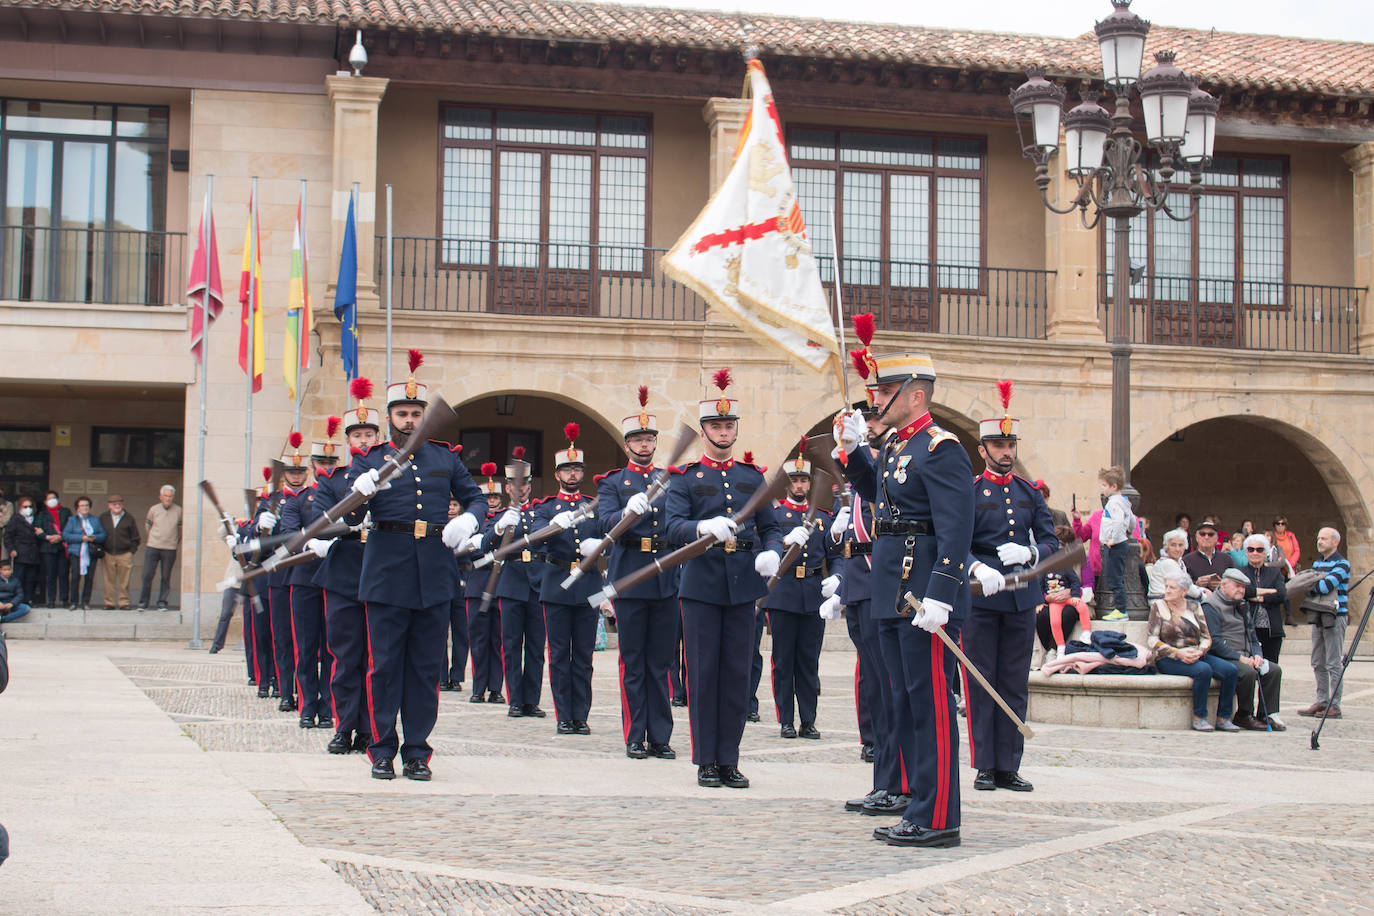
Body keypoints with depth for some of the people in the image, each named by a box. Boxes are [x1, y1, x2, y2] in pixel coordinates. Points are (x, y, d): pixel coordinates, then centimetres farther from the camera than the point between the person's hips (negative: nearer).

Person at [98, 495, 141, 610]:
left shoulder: (129, 519, 4)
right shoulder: (103, 517, 7)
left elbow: (135, 537, 9)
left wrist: (131, 551, 0)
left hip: (125, 554, -1)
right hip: (108, 554, 1)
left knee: (124, 581, 1)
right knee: (109, 581, 2)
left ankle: (123, 603, 7)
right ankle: (109, 603, 9)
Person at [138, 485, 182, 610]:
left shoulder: (178, 511, 2)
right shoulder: (154, 510, 4)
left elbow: (181, 528, 16)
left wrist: (178, 542, 15)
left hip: (170, 549, 0)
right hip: (152, 548, 0)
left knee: (166, 577, 1)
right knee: (147, 576, -4)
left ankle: (162, 603, 10)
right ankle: (143, 602, 4)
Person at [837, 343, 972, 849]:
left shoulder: (940, 449, -13)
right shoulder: (895, 444, 15)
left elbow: (956, 530, -20)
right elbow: (877, 494, 34)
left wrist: (939, 597, -27)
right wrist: (852, 450, 18)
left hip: (925, 598, -10)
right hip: (893, 597, 10)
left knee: (931, 705, -5)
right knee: (906, 706, 13)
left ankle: (937, 820, 0)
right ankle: (921, 809, 21)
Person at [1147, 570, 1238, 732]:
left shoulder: (1194, 607, 14)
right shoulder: (1158, 606, 4)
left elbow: (1206, 637, 11)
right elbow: (1151, 639, -4)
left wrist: (1199, 651, -12)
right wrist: (1178, 653, -16)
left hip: (1196, 656, 5)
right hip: (1168, 659, -4)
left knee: (1230, 670, -20)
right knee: (1204, 670, -33)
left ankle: (1223, 719, -13)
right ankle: (1199, 718, -22)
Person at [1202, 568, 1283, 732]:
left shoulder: (1243, 606, 19)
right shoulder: (1210, 606, -9)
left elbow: (1252, 635, 23)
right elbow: (1214, 641, -18)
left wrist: (1256, 655, 2)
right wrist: (1240, 658, -20)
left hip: (1244, 657, 9)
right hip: (1221, 658, -9)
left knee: (1274, 670, -8)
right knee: (1248, 672, -32)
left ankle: (1267, 715, -4)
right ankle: (1244, 716, -14)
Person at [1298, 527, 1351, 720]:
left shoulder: (1342, 564, -9)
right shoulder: (1317, 563, 16)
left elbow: (1327, 586, -22)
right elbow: (1311, 586, 14)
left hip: (1335, 617, -7)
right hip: (1318, 617, 8)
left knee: (1333, 664, -6)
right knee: (1318, 662, 9)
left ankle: (1334, 706, -3)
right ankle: (1322, 702, 15)